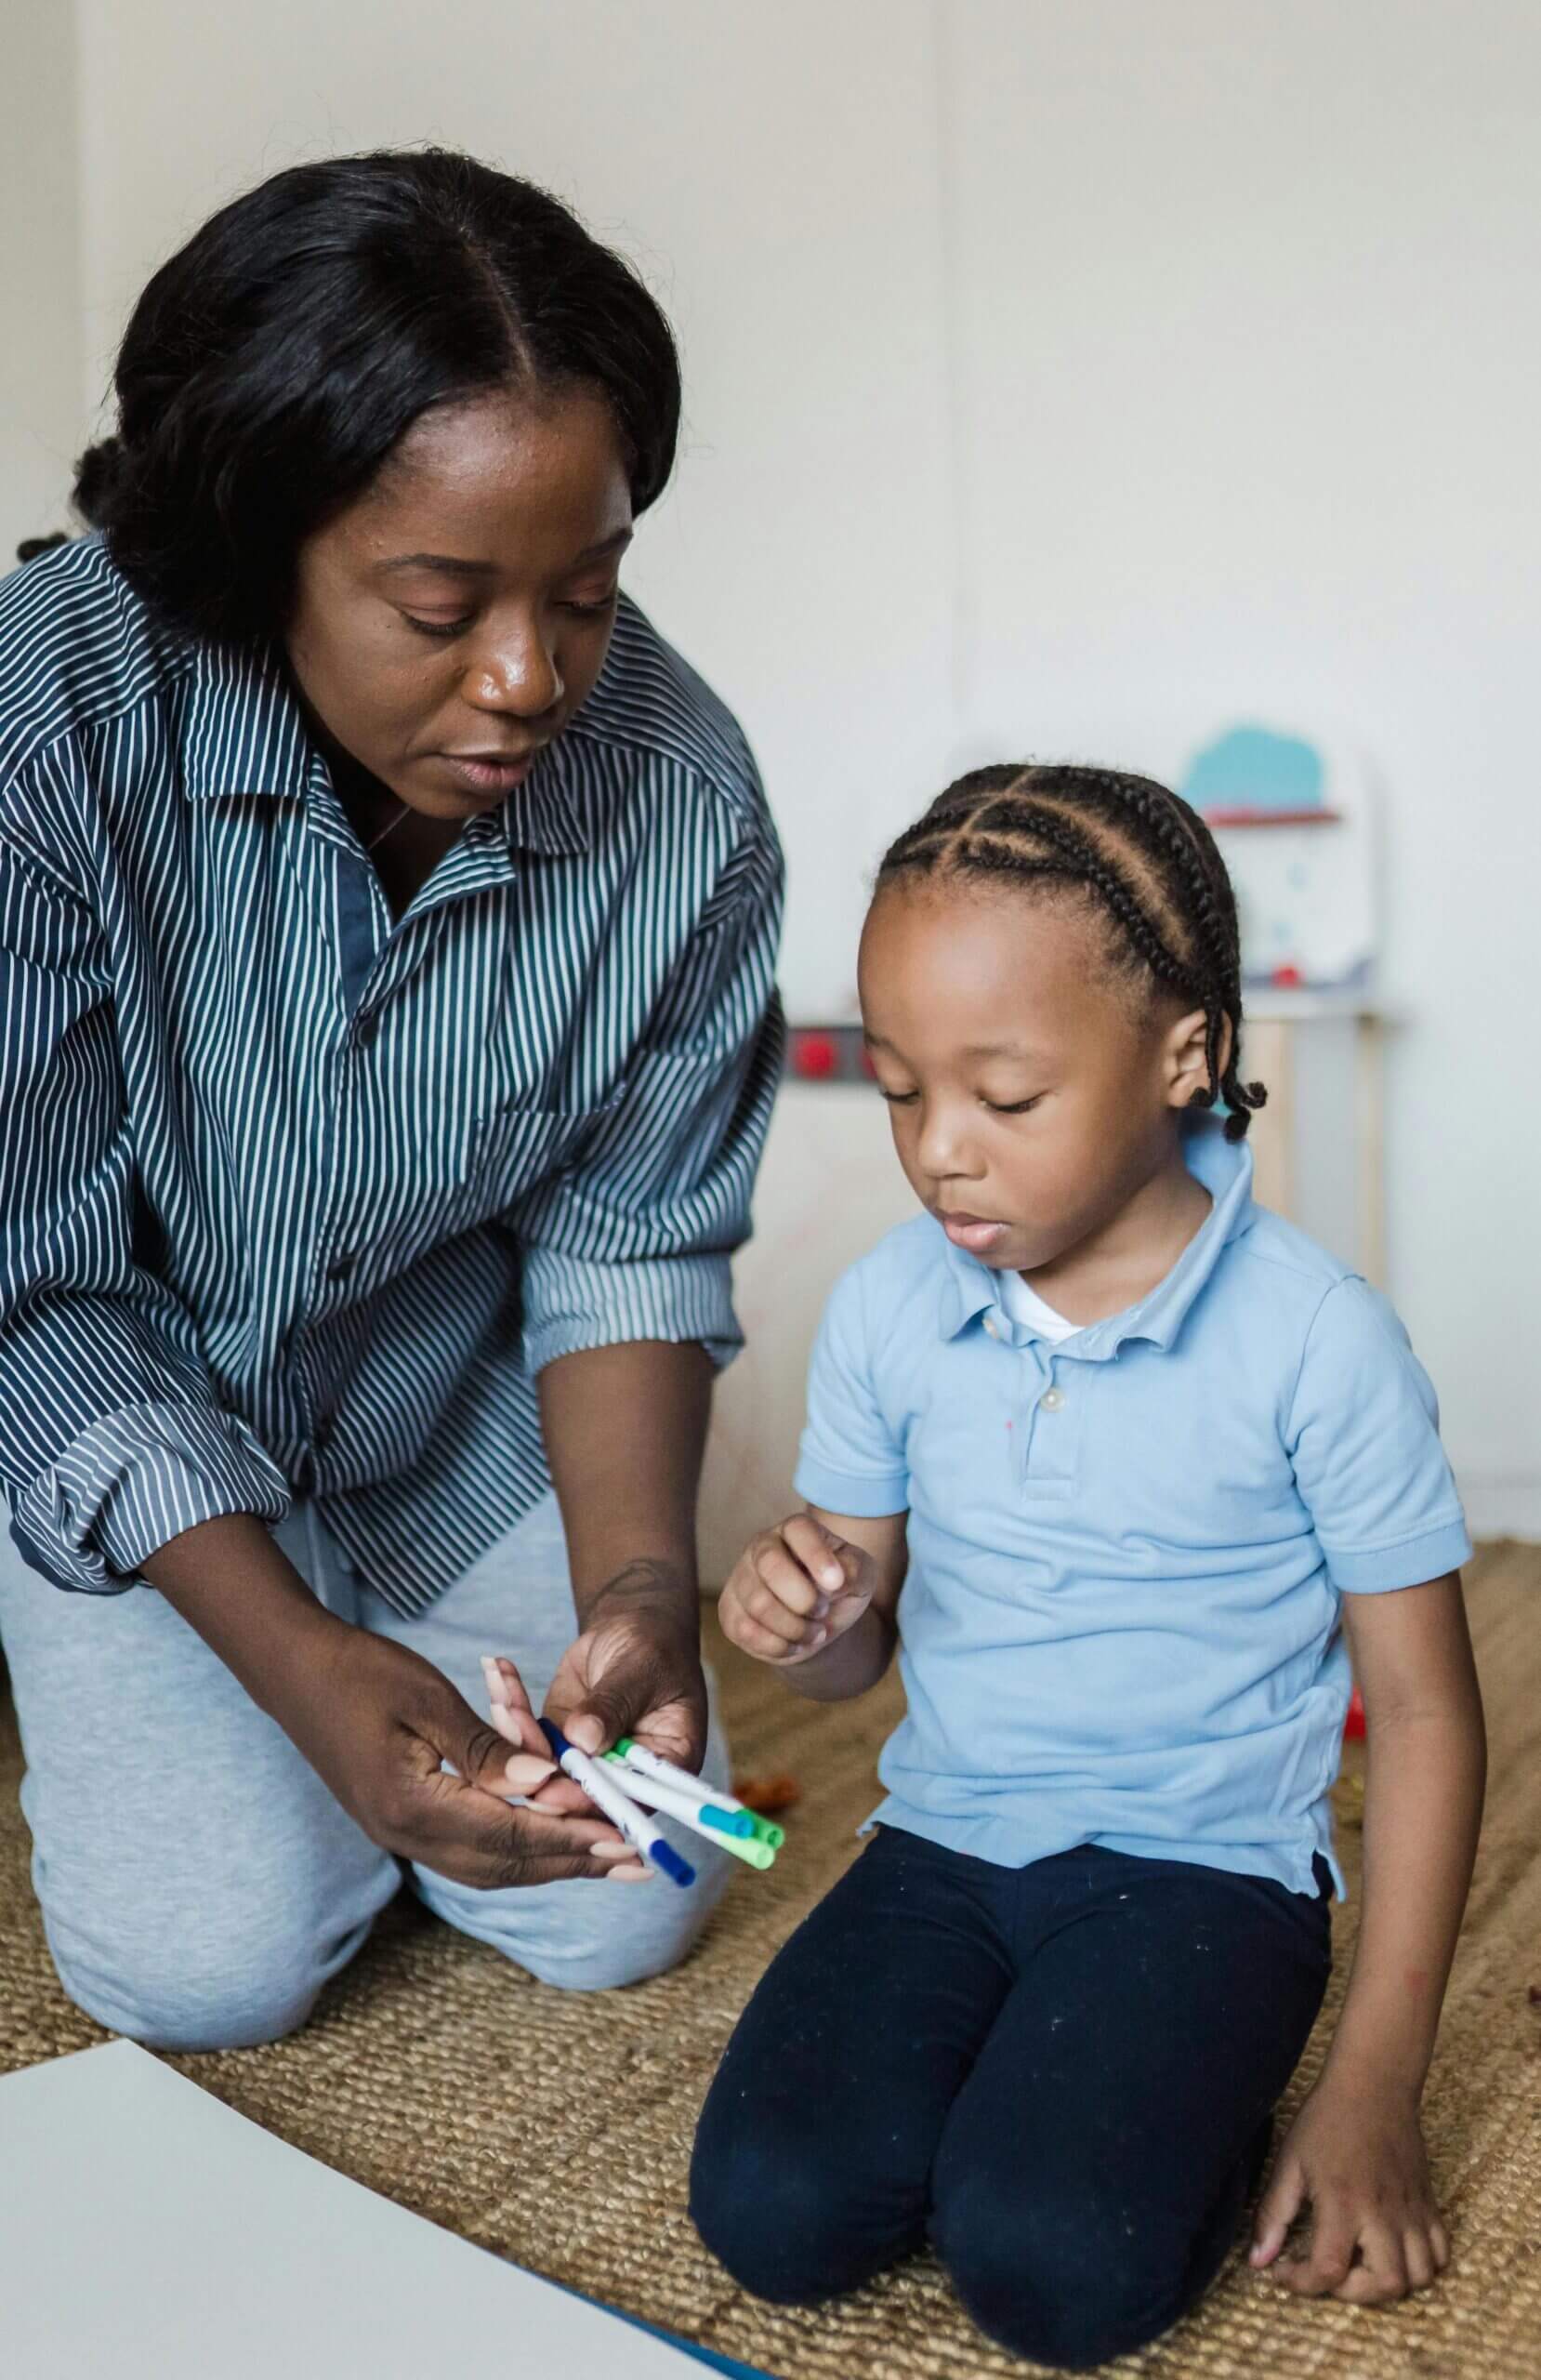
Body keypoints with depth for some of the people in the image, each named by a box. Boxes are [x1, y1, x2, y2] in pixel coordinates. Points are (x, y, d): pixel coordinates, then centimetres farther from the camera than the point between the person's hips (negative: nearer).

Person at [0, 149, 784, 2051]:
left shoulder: (684, 801, -24)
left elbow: (629, 1246, -11)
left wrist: (635, 1586, -28)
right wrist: (301, 1662, -33)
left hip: (457, 1414, 3)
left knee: (622, 1914, 1)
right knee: (214, 1961, -9)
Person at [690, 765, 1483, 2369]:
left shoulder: (1316, 1340, -14)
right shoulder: (886, 1309, -2)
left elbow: (1424, 1713, -6)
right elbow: (858, 1654, 8)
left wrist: (1373, 2086, -8)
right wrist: (806, 1618, -19)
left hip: (1205, 1865, -3)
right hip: (945, 1839, 4)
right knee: (774, 2211, -16)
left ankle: (1203, 2092, 7)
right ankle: (1019, 2060, 11)